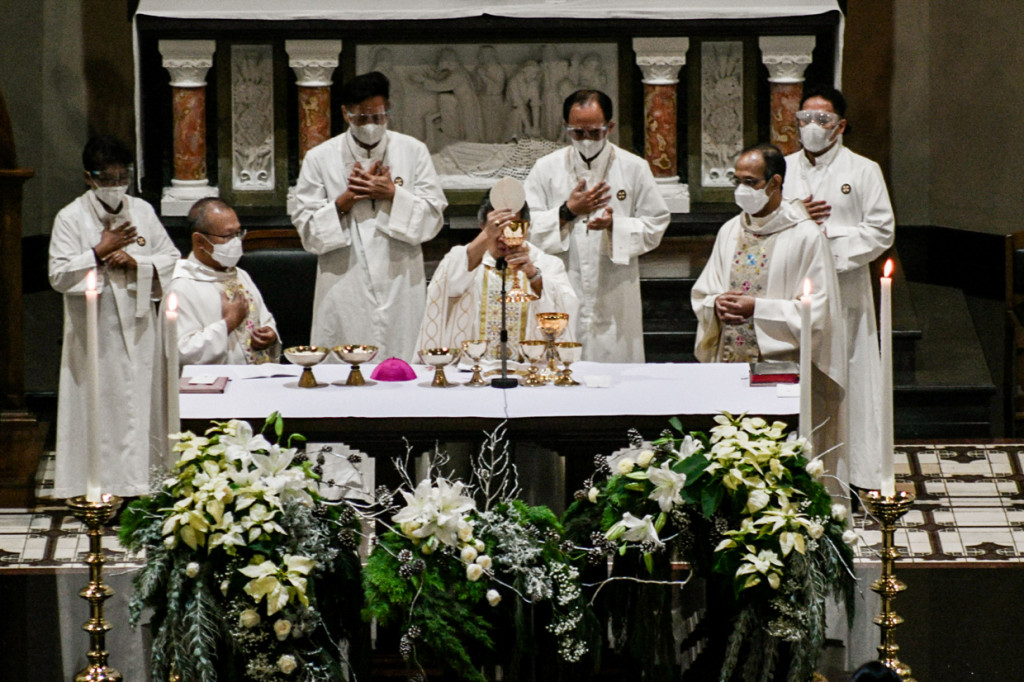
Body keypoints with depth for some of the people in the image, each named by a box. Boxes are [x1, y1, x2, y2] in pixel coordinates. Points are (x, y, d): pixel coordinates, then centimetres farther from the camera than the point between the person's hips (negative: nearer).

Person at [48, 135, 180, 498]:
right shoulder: (71, 219, -3)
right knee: (102, 412, -4)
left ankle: (141, 483, 10)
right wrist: (101, 252, -15)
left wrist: (136, 262, -8)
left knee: (143, 406, 4)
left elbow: (172, 259, 9)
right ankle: (105, 489, -1)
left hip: (140, 328, 4)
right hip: (95, 335, -4)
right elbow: (59, 275, -10)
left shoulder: (143, 211, 9)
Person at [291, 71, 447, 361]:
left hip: (401, 291, 1)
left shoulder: (414, 152, 6)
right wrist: (346, 200, -10)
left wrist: (393, 194, -10)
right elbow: (308, 231, 2)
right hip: (345, 296, 0)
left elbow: (433, 219, 3)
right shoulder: (319, 158, 4)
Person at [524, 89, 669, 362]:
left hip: (615, 303, 0)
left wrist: (615, 226, -13)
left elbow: (655, 227, 4)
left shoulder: (634, 168, 6)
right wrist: (567, 212, -12)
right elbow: (526, 228, 1)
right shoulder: (547, 169, 6)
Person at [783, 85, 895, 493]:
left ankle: (852, 473, 0)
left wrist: (836, 250, -13)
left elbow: (881, 229, -2)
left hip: (844, 290, -2)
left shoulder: (863, 171, 5)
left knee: (848, 382, -3)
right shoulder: (783, 169, 15)